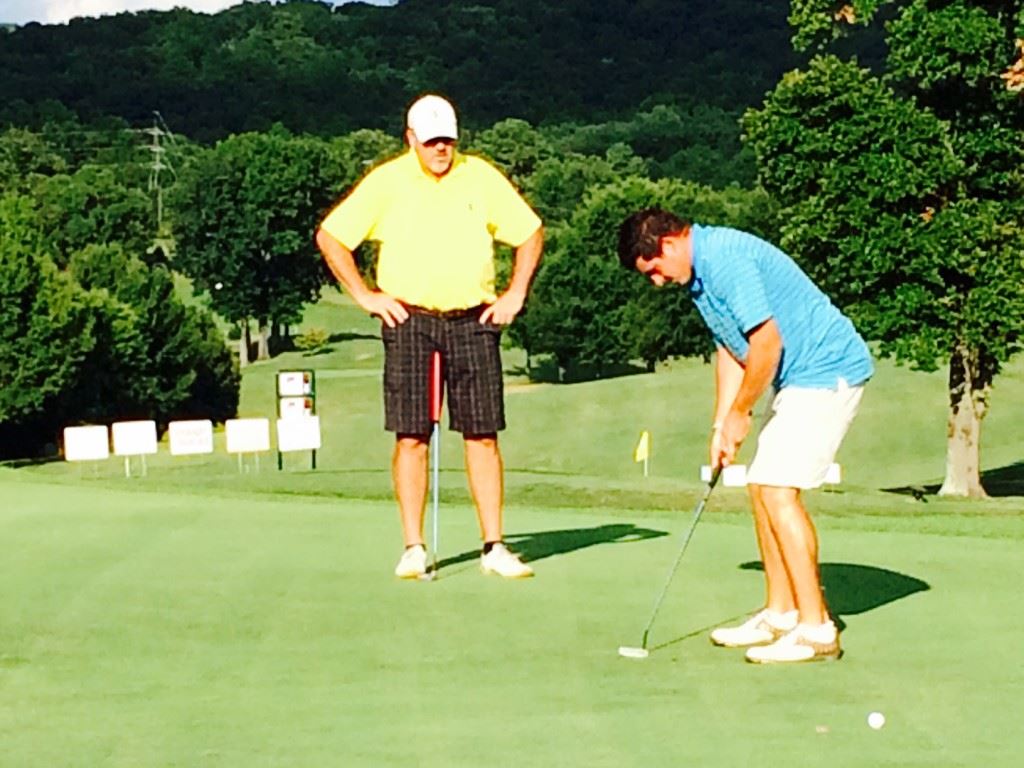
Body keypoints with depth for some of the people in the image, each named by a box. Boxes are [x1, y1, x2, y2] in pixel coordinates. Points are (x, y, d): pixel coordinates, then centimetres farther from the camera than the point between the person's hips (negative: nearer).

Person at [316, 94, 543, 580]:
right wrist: (364, 294, 1)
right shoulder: (386, 181, 1)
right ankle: (414, 549, 3)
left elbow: (530, 233, 16)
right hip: (409, 321, -1)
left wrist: (515, 294, 8)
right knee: (411, 436, -4)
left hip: (473, 321, 1)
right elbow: (330, 237, 6)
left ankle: (494, 548, 4)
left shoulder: (482, 178, 6)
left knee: (482, 435, 0)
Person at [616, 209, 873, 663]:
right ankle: (780, 613, 20)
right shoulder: (699, 274, 12)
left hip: (828, 372, -11)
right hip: (799, 379, 11)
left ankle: (816, 629, -10)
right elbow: (729, 346, 17)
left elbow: (767, 342, -25)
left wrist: (740, 412, -12)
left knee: (778, 489, -15)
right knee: (762, 486, 12)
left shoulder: (726, 260, -21)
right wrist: (721, 426, 10)